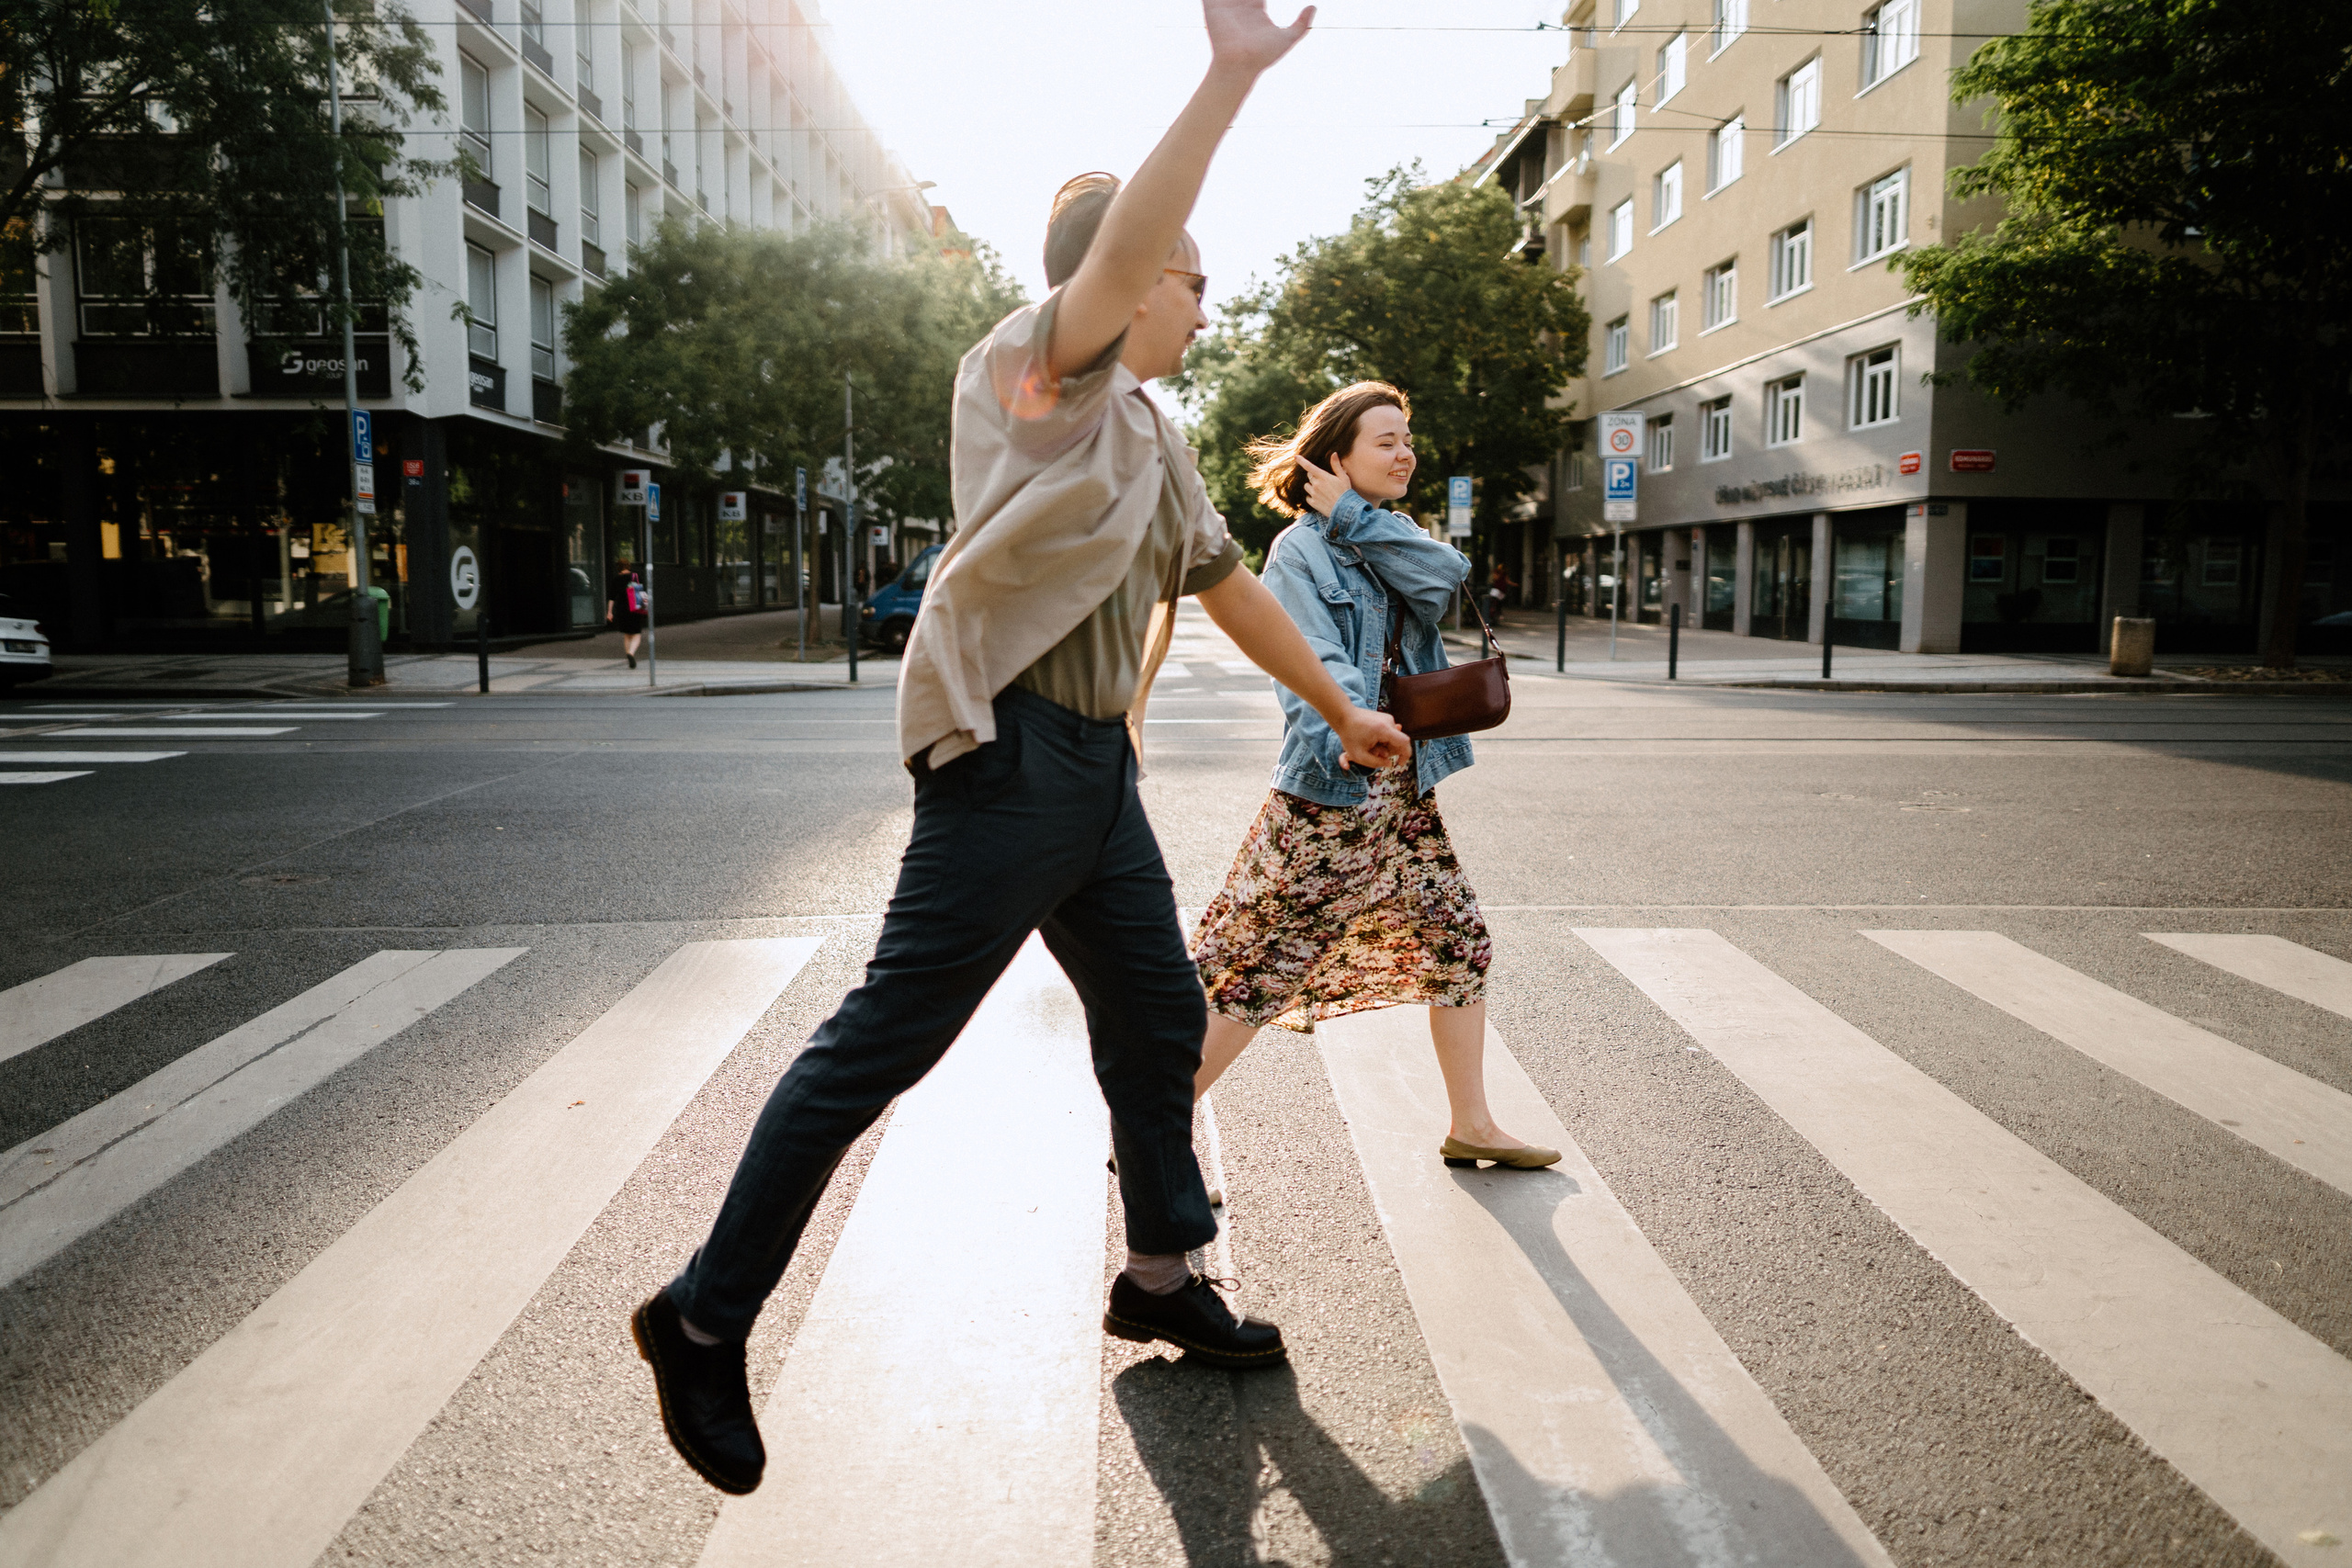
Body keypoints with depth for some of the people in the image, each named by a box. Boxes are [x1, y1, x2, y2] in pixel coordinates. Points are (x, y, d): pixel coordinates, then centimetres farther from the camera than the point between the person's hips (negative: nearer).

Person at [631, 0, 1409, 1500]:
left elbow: (1229, 584, 26)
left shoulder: (1158, 436, 21)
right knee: (883, 1042, -6)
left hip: (1099, 768, 9)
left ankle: (1163, 1278, 33)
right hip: (1011, 753, -9)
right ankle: (707, 1319, 8)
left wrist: (1345, 712, 30)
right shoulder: (1039, 369, -4)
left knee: (1160, 1016, 15)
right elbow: (1119, 250, -24)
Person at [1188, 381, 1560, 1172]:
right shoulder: (1299, 550, -7)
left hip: (1403, 790, 8)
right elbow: (1311, 661, -22)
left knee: (1459, 941, 12)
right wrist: (1348, 732, -39)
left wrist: (1351, 517, -8)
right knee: (1259, 967, -6)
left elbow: (1443, 577, -8)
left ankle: (1471, 1127, 27)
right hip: (1325, 797, -8)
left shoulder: (1390, 537, 15)